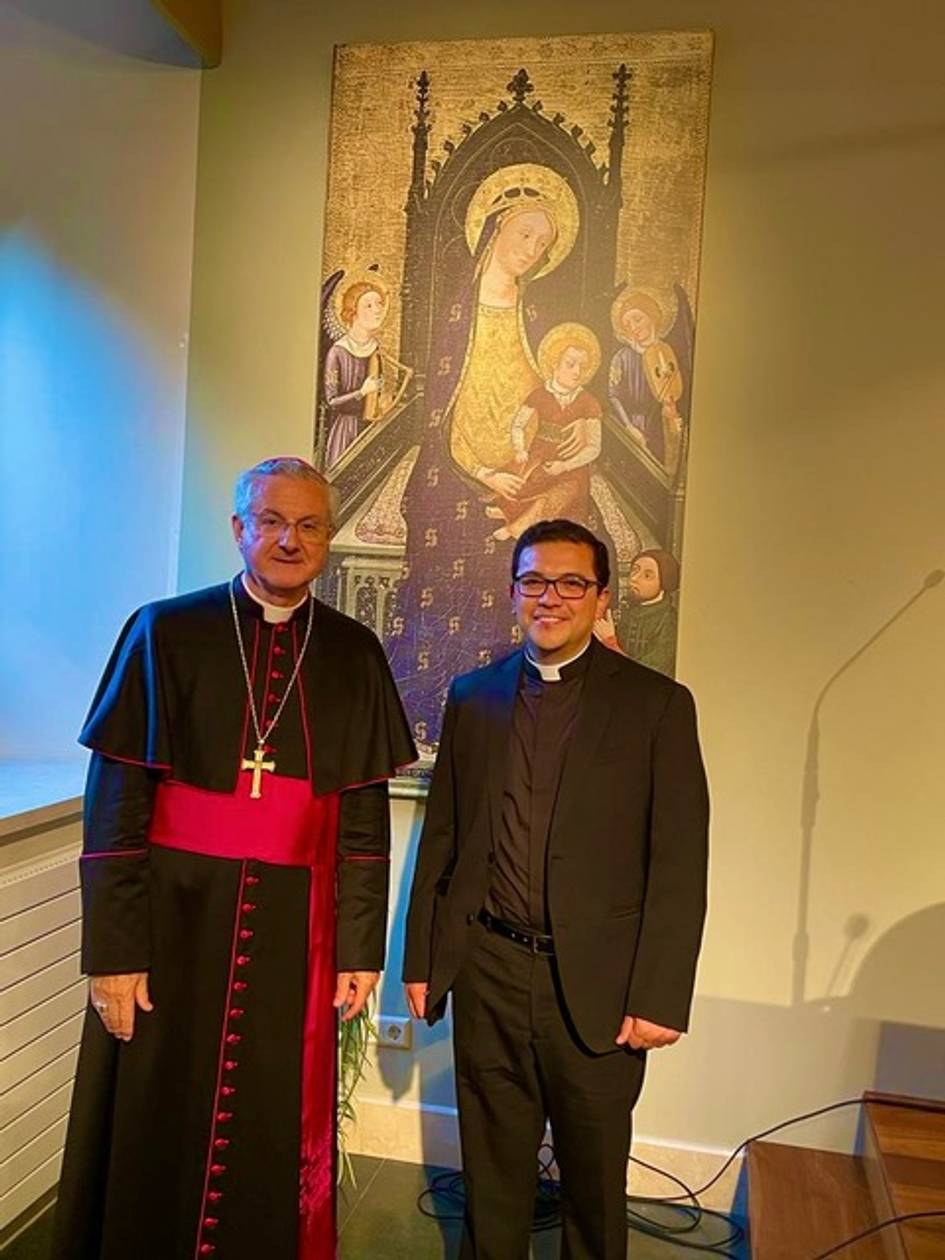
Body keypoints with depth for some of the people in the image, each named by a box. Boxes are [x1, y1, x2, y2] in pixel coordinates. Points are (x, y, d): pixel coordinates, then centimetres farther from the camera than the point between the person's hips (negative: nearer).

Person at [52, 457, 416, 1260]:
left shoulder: (354, 655, 3)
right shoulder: (165, 633, -3)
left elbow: (366, 814, 4)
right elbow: (114, 803, -5)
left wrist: (361, 947, 1)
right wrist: (112, 951, -8)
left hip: (295, 926, 2)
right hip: (174, 916, -1)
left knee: (274, 1127, 13)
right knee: (157, 1127, 12)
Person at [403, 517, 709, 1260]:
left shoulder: (658, 704, -5)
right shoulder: (473, 695, 5)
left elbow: (679, 863, -7)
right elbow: (441, 837, 7)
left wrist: (661, 997, -10)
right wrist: (421, 958, 8)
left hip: (598, 984, -2)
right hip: (488, 973, 2)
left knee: (595, 1174, 17)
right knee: (492, 1168, 17)